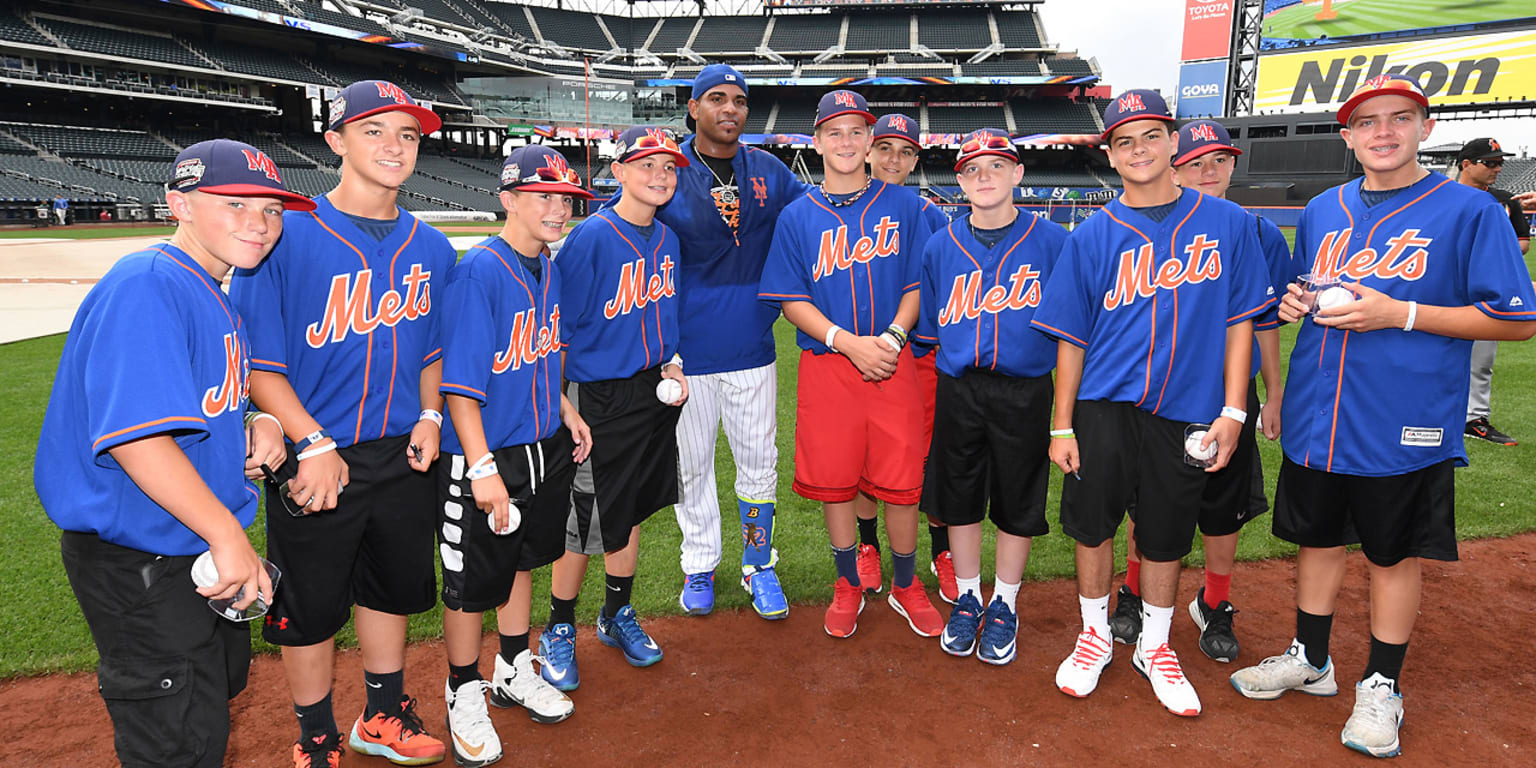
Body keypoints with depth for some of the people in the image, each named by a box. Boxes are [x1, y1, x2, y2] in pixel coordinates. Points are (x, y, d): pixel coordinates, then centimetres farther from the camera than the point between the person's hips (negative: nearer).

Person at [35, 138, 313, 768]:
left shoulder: (215, 294, 9)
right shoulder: (147, 288, -22)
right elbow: (136, 436, -31)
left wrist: (258, 422, -1)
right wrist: (229, 537, -31)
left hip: (198, 545, 10)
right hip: (139, 566, -10)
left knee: (222, 679, 29)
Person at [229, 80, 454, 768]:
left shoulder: (431, 248, 4)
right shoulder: (285, 237, -12)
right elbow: (257, 362, -12)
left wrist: (430, 415, 1)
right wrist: (314, 445, -19)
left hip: (403, 455, 5)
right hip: (313, 460, -4)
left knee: (393, 588, 19)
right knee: (310, 606, 10)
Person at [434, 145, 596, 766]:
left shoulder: (547, 265, 4)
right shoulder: (478, 272, -21)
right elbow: (459, 382, -23)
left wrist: (565, 411, 17)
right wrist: (482, 469, -26)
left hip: (545, 447, 8)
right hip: (483, 458, -8)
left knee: (522, 559, 23)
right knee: (472, 581, 7)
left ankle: (514, 673, 43)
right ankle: (465, 695, 30)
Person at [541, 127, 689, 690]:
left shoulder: (666, 239, 5)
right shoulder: (592, 237, -16)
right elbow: (557, 327, -14)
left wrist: (671, 366, 3)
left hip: (654, 393, 6)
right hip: (599, 399, -6)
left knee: (629, 513, 18)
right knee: (585, 524, 3)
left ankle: (617, 616, 38)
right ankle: (559, 631, 25)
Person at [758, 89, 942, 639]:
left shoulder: (903, 205, 7)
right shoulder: (798, 216, 4)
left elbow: (918, 283, 6)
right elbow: (791, 300, 0)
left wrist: (892, 336, -11)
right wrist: (849, 342, -13)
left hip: (892, 362, 0)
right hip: (826, 366, 0)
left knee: (900, 480, 2)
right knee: (834, 480, 6)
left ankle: (905, 585, 24)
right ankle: (848, 586, 26)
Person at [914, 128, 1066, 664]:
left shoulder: (1052, 242, -3)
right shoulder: (939, 247, 4)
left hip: (1025, 392, -2)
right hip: (957, 391, 2)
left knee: (1017, 502, 9)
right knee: (958, 497, 11)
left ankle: (1004, 605, 29)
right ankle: (967, 599, 31)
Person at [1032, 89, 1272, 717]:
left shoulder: (1228, 223, 1)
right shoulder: (1092, 235, 0)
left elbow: (1239, 321, 3)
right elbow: (1072, 338, 1)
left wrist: (1231, 411, -3)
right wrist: (1062, 425, -1)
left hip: (1185, 415, 0)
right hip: (1103, 410, 0)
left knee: (1165, 538, 12)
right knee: (1093, 525, 8)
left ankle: (1154, 646, 33)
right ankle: (1095, 635, 31)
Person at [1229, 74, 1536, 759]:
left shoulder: (1469, 210, -6)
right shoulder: (1322, 211, 9)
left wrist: (1399, 313, -19)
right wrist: (1294, 303, -1)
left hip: (1405, 428, -4)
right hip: (1315, 420, 5)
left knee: (1393, 556, 9)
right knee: (1317, 540, 16)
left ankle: (1381, 685, 27)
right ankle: (1310, 661, 34)